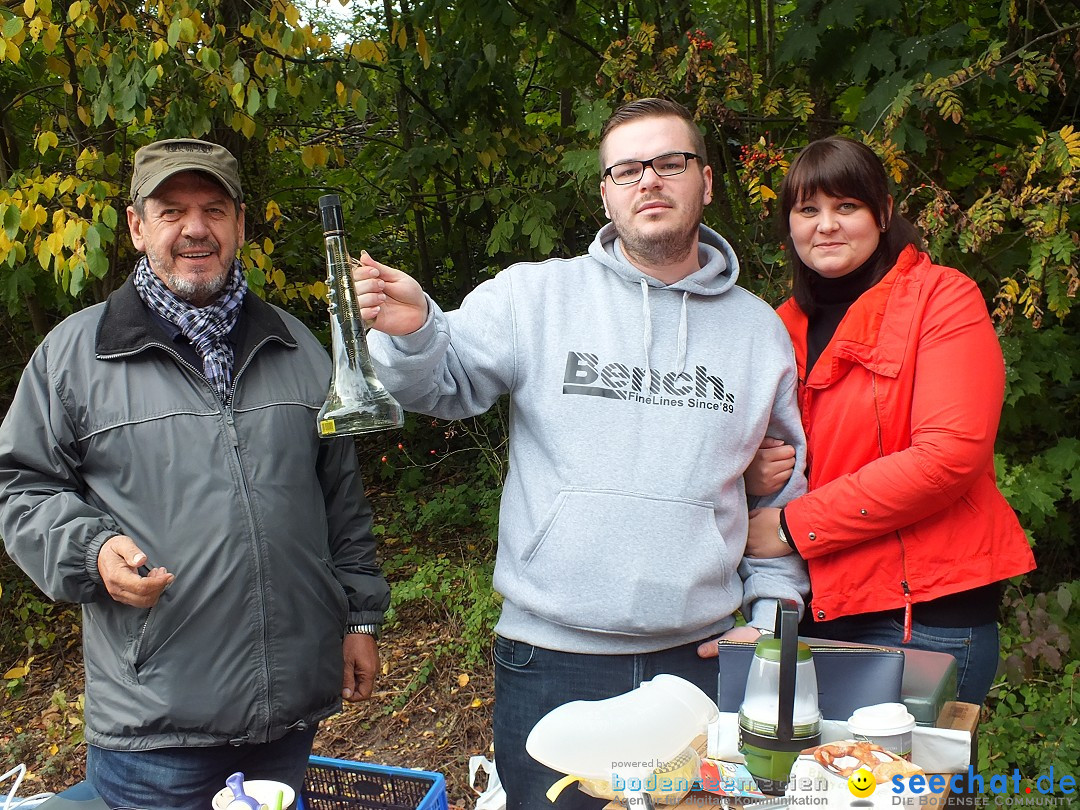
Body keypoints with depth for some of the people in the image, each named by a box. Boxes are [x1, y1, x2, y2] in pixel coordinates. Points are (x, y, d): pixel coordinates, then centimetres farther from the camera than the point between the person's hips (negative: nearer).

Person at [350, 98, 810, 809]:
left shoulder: (759, 328, 7)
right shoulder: (534, 296, -2)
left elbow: (788, 486, 13)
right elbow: (444, 385, -4)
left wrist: (771, 614, 7)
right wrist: (412, 330, -25)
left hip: (702, 658, 3)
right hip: (551, 658, -2)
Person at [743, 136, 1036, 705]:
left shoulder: (943, 298, -6)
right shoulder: (788, 324, 12)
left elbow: (951, 453, -18)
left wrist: (794, 527, -16)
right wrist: (754, 473, -6)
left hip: (925, 615, -5)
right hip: (816, 609, 5)